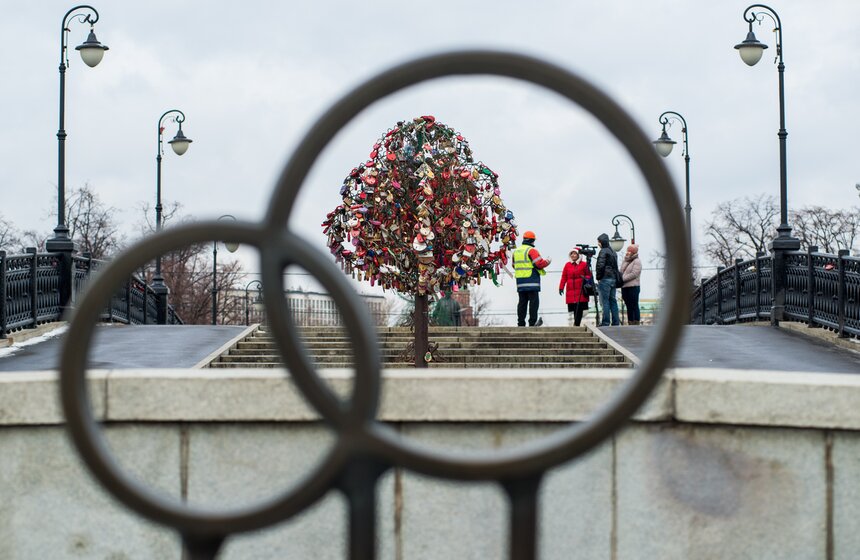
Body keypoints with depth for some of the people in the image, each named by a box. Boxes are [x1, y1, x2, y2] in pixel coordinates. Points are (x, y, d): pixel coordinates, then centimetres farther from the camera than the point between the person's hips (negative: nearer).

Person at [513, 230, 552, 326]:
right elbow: (539, 264, -16)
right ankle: (533, 322, -6)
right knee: (534, 301, -3)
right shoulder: (532, 250, -10)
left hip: (520, 283, 7)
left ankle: (521, 323, 8)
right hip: (532, 282, -7)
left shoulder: (516, 251, 14)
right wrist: (548, 261, 2)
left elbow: (514, 265, 21)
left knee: (522, 302, 9)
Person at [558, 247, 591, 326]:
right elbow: (564, 277, 11)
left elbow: (589, 275, 6)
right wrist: (561, 287, 5)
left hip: (581, 292, -2)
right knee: (574, 309, -1)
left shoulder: (584, 264, 4)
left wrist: (585, 278, -16)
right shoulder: (567, 265, 11)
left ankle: (577, 324, -4)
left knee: (579, 309, -6)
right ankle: (576, 325, 4)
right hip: (571, 292, 2)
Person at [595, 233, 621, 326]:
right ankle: (616, 322, 8)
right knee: (613, 301, 9)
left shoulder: (603, 251, -9)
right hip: (614, 279, 8)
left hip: (605, 279, -8)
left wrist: (598, 277, -7)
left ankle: (605, 323, -7)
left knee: (605, 301, -6)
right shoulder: (613, 252, 16)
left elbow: (600, 265, -18)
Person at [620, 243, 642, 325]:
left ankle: (636, 323, -5)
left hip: (633, 287, -7)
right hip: (624, 287, 7)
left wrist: (623, 278, -15)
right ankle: (630, 323, 14)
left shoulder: (637, 262, -3)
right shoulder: (624, 261, 20)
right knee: (629, 306, 10)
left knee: (634, 306, -6)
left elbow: (634, 274, -14)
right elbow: (621, 273, 20)